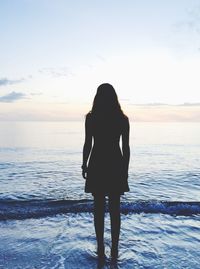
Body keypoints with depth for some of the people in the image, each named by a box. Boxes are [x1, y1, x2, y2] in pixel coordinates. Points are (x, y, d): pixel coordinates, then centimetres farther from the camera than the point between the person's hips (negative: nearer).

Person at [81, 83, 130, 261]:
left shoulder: (91, 117, -5)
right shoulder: (122, 119, -3)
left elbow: (88, 144, -5)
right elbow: (126, 147, -2)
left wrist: (84, 166, 7)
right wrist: (125, 170, 7)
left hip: (97, 166, -1)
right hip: (116, 167, 1)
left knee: (99, 208, 10)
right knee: (115, 209, 10)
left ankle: (101, 249, 17)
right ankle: (114, 249, 18)